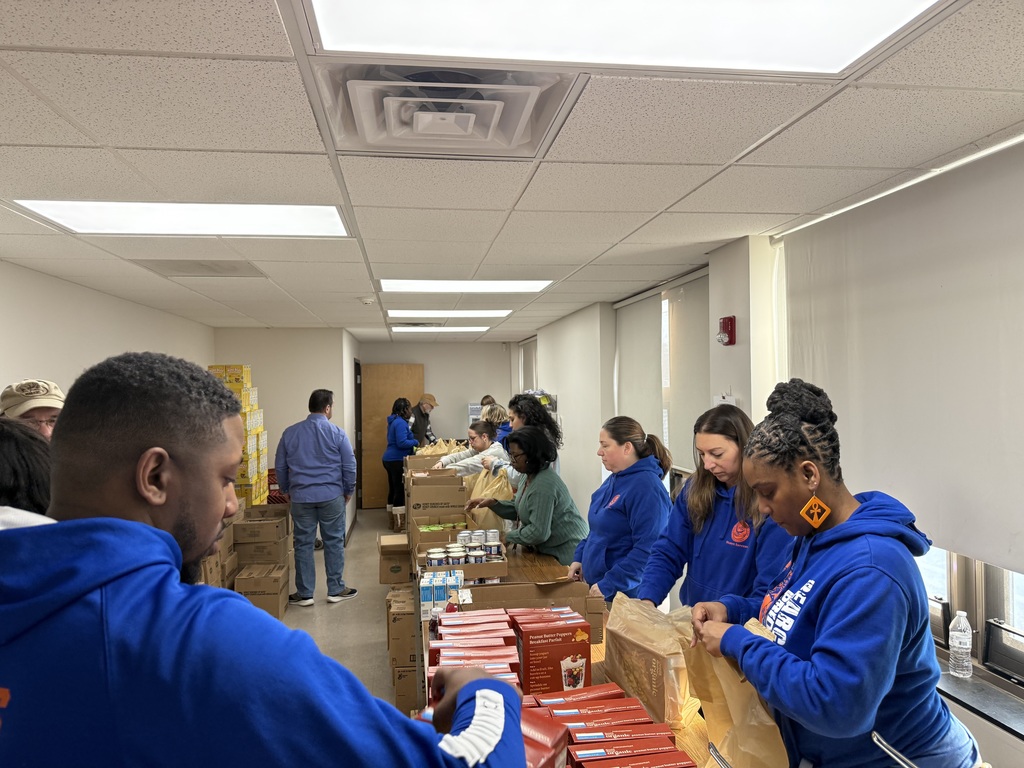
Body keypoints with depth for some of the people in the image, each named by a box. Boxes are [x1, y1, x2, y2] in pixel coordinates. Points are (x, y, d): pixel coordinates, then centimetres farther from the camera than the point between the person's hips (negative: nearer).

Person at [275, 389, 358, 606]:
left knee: (303, 544, 8)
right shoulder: (337, 433, -6)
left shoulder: (290, 433, 3)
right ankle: (336, 590, 16)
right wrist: (348, 491, 9)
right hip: (331, 496, -2)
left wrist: (286, 490, 22)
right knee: (334, 542, 8)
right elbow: (350, 466, -5)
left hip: (300, 497, 2)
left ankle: (304, 594, 15)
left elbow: (280, 466, 9)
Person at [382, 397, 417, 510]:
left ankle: (391, 508, 25)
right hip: (397, 460, -10)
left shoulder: (394, 421, 13)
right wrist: (415, 442, -11)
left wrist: (412, 438, 16)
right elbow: (402, 443, -26)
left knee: (394, 487, 17)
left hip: (390, 459, 10)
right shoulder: (400, 423, -18)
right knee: (400, 488, -4)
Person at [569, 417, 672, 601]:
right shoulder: (615, 480, 8)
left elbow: (647, 549, -26)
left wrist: (609, 585, -25)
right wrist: (580, 558, 9)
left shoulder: (646, 488, -20)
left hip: (627, 594, -8)